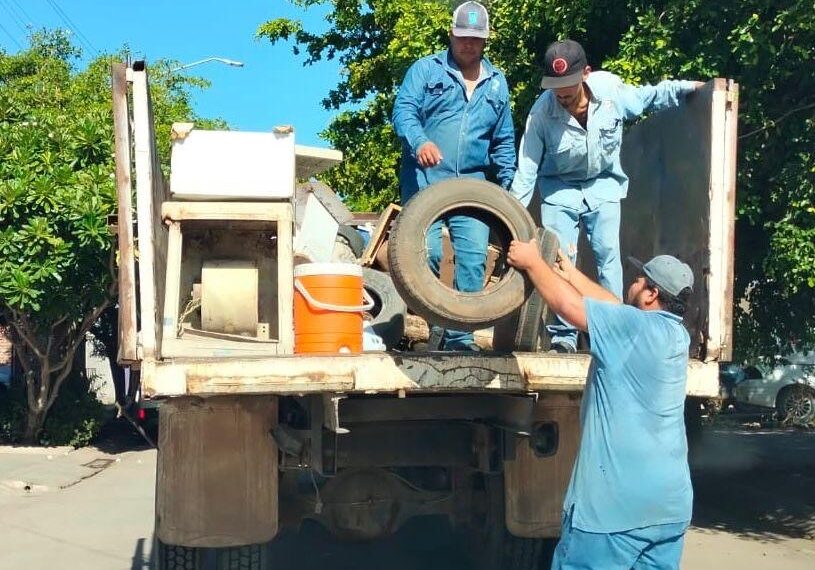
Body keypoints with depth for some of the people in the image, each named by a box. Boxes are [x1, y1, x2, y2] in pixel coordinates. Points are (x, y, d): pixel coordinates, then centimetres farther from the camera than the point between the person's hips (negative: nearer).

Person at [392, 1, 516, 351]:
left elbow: (504, 141, 21)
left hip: (472, 185, 3)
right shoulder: (425, 69, 6)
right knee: (425, 253, -14)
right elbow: (403, 111, -8)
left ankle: (460, 335, 5)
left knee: (473, 259, -5)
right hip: (425, 180, -3)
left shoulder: (497, 83, 18)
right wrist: (419, 141, -28)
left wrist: (508, 185, 12)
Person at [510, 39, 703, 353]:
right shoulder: (542, 111, -24)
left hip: (603, 185, 1)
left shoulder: (610, 89, -19)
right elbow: (527, 168, -17)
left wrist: (686, 87, -6)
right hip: (559, 189, -1)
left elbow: (648, 97, 3)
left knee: (608, 254, -7)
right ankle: (563, 334, 6)